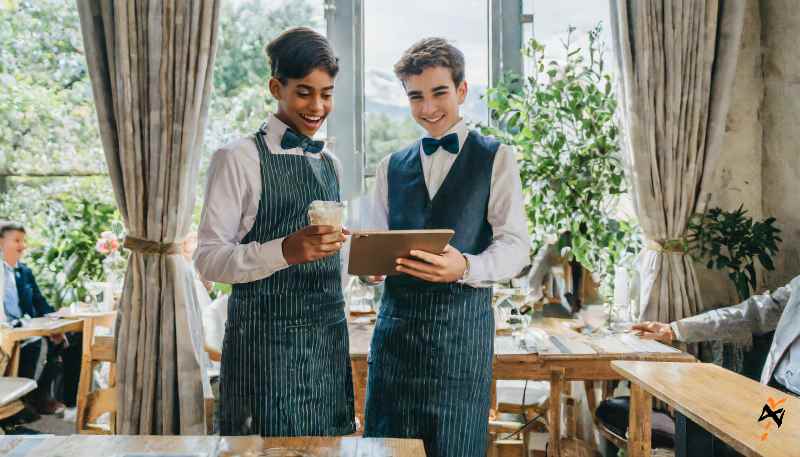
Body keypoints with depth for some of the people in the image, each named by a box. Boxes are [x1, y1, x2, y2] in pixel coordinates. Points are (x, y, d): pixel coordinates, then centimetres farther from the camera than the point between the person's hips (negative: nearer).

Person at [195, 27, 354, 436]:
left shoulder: (329, 164, 13)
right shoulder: (239, 159, -8)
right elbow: (208, 259, -14)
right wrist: (284, 251, -26)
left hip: (329, 336, 6)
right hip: (265, 337, -6)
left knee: (329, 435, 14)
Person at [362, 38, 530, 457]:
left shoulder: (496, 159, 3)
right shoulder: (391, 167, 14)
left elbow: (515, 246, -4)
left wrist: (466, 267, -24)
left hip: (462, 320, -3)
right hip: (396, 318, 3)